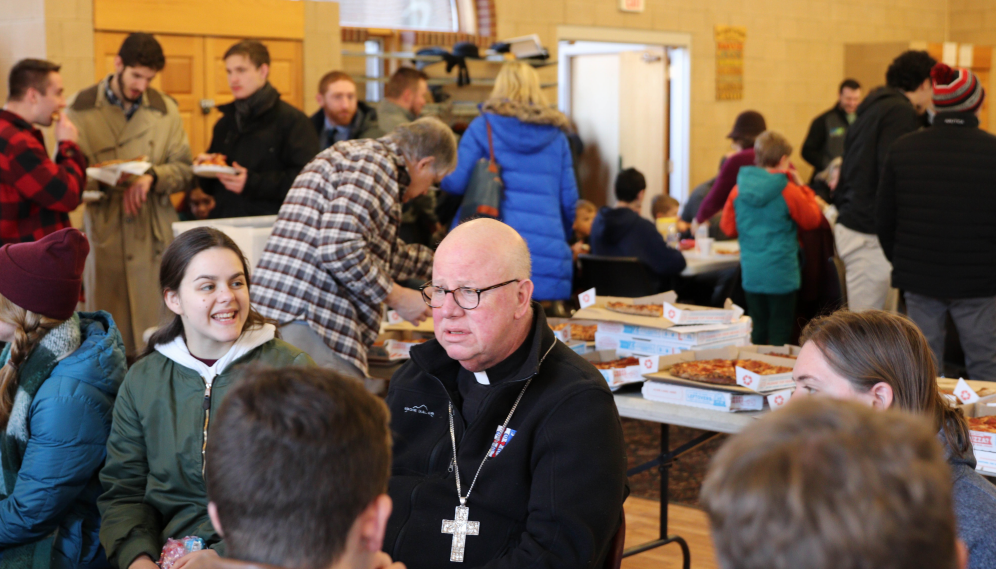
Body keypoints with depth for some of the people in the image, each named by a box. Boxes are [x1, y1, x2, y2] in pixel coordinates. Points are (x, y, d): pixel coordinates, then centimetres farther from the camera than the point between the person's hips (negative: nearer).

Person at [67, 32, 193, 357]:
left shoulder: (165, 109, 10)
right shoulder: (81, 108, 4)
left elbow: (184, 170, 10)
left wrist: (152, 176, -11)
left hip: (154, 232, 1)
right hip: (104, 232, -1)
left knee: (156, 325, -1)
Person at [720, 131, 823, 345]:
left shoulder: (739, 189, 0)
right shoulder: (788, 191, -12)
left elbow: (728, 227, 8)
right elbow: (813, 219, 2)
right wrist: (802, 187, 8)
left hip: (750, 273, 5)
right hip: (781, 275, -5)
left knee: (757, 332, 15)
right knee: (780, 333, 2)